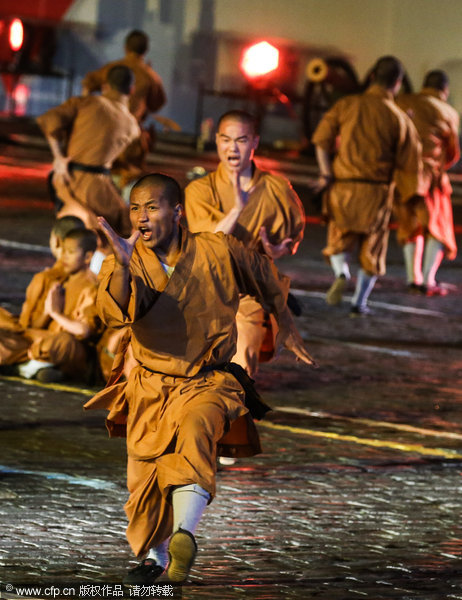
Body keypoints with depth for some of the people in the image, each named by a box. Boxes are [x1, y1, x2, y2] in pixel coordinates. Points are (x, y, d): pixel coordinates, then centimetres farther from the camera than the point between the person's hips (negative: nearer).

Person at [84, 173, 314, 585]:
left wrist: (286, 325, 21)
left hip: (209, 382, -3)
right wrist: (122, 266, -50)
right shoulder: (126, 263, -12)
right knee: (146, 480, 10)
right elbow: (115, 312, -33)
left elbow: (266, 278, 9)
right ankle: (154, 556, 37)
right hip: (151, 385, 3)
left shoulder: (217, 252, -12)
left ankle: (184, 532, -47)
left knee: (194, 428, -34)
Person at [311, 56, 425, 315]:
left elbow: (322, 138, -6)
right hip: (377, 190, -1)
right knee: (372, 248, 14)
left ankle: (342, 272, -18)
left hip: (343, 187, 1)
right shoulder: (400, 119, -4)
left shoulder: (347, 105, 0)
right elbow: (410, 162, -3)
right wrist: (411, 194, 9)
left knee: (340, 242, 13)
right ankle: (360, 301, 14)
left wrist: (326, 173, -4)